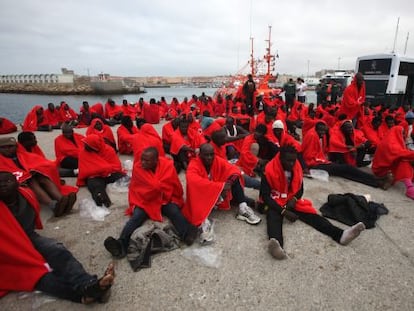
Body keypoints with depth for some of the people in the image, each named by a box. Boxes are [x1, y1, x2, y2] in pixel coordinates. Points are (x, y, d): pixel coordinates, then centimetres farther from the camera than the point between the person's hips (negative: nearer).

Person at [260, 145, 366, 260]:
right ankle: (277, 244, -65)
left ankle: (340, 234, -33)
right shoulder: (270, 170, -19)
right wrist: (284, 211, -27)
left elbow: (300, 189, 11)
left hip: (291, 200, 6)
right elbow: (265, 196, -19)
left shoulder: (297, 168, -1)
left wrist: (294, 199, -13)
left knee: (311, 214, -17)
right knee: (274, 217, -36)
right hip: (275, 202, -6)